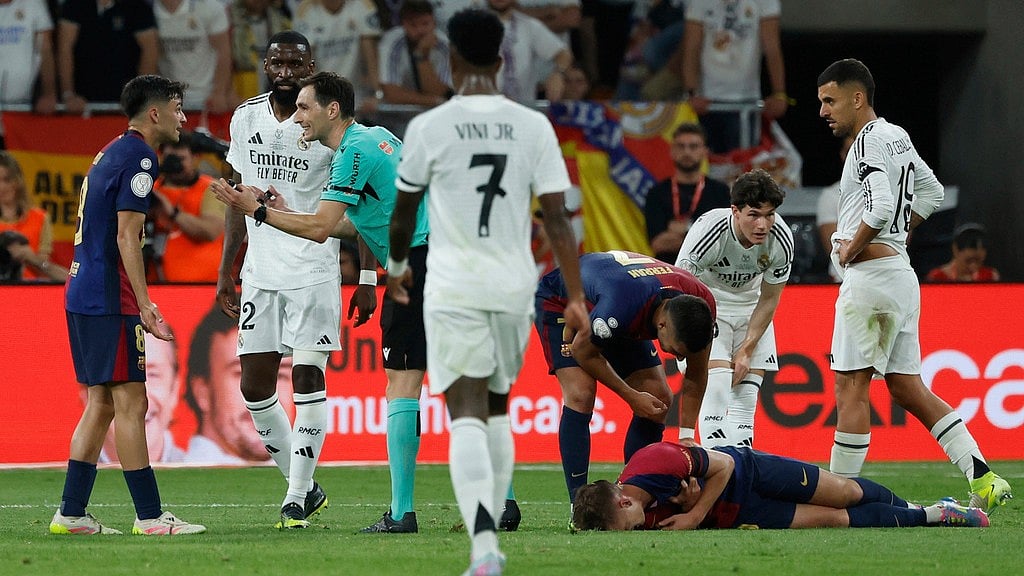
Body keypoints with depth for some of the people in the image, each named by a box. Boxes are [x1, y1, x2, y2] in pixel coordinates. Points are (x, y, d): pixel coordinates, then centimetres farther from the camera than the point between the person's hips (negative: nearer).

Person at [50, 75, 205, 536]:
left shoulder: (112, 153, 19)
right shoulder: (138, 158, -11)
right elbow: (127, 238, -17)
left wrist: (140, 304, 23)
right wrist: (144, 306, -18)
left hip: (82, 294, 10)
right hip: (110, 299, -10)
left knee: (101, 403, 12)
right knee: (130, 403, -8)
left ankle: (71, 513, 11)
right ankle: (149, 516, -7)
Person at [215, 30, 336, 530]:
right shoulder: (246, 118, 8)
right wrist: (225, 271, 15)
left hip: (314, 269, -5)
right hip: (260, 270, 5)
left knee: (307, 379, -8)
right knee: (255, 385, 3)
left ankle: (296, 498, -3)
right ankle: (303, 485, 18)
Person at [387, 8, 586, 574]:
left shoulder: (429, 126, -5)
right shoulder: (533, 126, 1)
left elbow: (404, 210, 7)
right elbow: (557, 217, -1)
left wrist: (397, 264, 27)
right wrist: (575, 298, 3)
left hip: (454, 289, -3)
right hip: (515, 287, 3)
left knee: (467, 417, -9)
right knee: (497, 409, 21)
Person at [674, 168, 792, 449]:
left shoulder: (781, 239, -21)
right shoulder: (708, 230, -33)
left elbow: (769, 300, -6)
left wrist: (746, 350, -9)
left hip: (749, 306, 4)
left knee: (747, 393, -4)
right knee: (717, 385, -21)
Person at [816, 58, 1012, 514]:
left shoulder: (870, 140, -12)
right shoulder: (896, 136, 17)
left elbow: (882, 207, -25)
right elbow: (931, 193, 29)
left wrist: (851, 250, -11)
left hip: (870, 272, -10)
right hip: (901, 269, 10)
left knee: (851, 386, -5)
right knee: (907, 388, 9)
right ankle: (983, 479, 1)